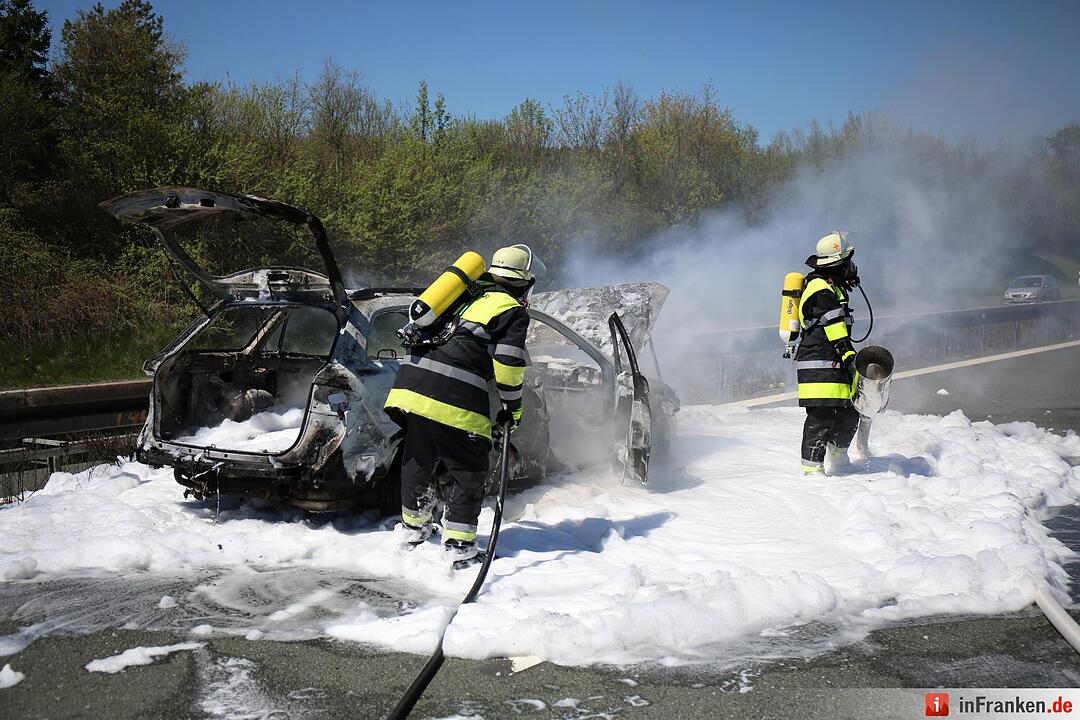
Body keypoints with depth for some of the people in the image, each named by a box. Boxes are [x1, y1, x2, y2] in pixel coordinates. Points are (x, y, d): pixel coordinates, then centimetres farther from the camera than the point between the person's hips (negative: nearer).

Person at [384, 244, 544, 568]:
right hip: (455, 395, -7)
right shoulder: (513, 311, 3)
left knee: (419, 460, 21)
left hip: (412, 381, 7)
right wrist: (513, 407, 4)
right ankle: (460, 545, 3)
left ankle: (413, 528, 36)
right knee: (467, 471, 4)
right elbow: (508, 363, -6)